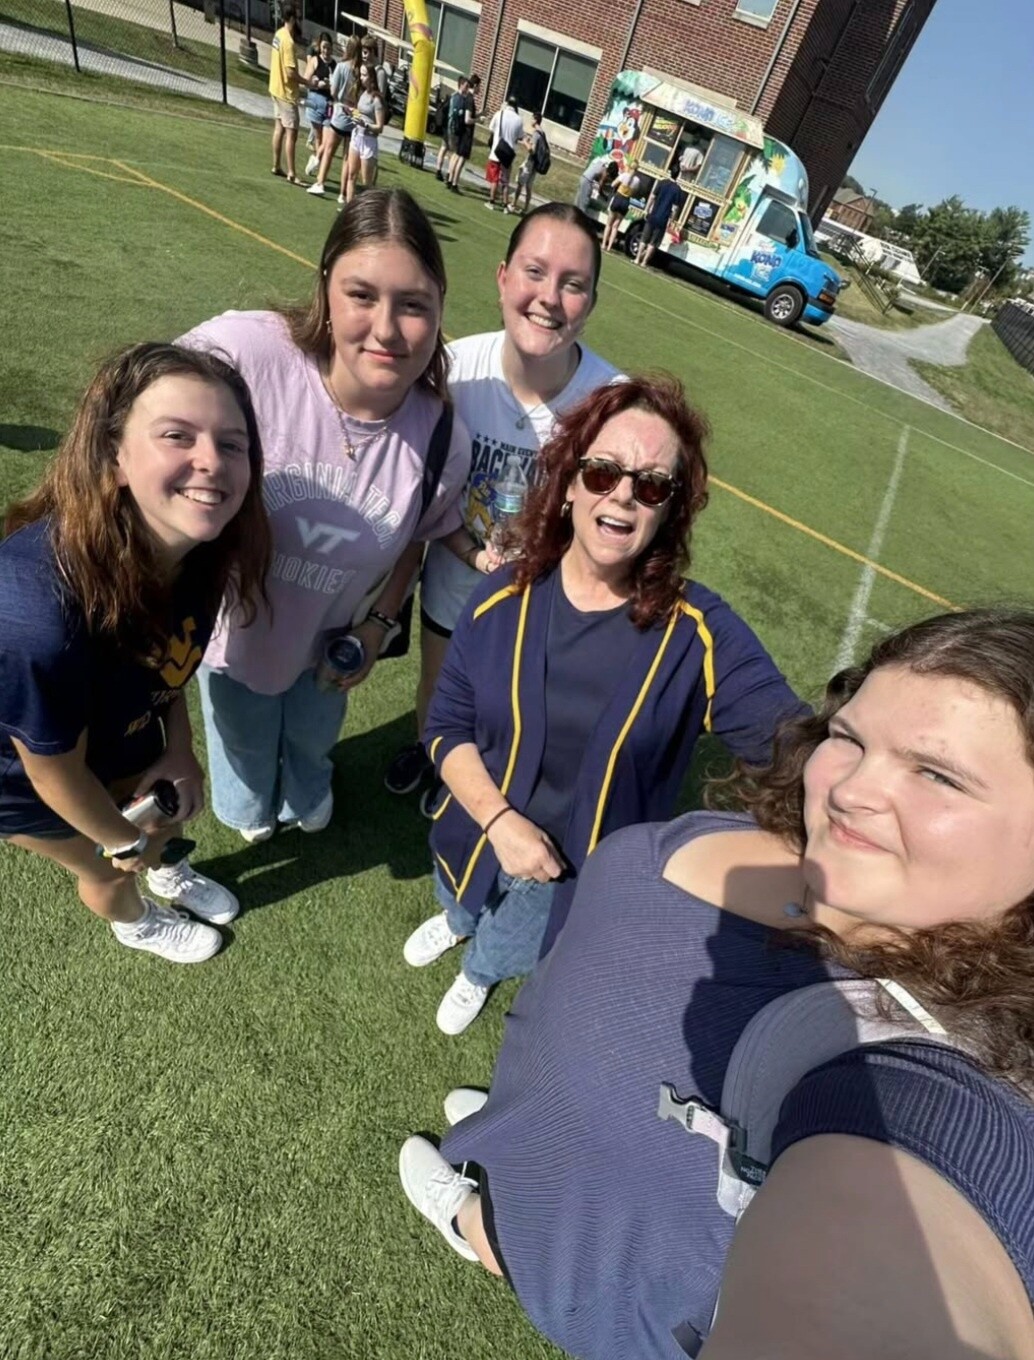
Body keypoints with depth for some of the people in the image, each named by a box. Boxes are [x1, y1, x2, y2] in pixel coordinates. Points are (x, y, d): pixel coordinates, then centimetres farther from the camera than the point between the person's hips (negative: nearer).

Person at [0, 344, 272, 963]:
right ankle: (136, 923, 59)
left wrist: (179, 746, -8)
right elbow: (56, 771, -27)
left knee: (170, 808, 29)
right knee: (109, 869, 22)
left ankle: (172, 872, 66)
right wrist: (125, 843, -11)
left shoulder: (199, 547, -26)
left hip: (123, 731, 5)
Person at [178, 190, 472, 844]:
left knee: (313, 740, 33)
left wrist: (379, 624, -5)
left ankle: (307, 797, 72)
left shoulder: (444, 441, -23)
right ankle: (248, 809, 68)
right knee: (246, 750, 28)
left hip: (328, 641, 2)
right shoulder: (243, 350, -34)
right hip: (234, 633, -1)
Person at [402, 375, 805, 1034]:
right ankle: (455, 919, 77)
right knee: (464, 904, 37)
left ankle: (477, 973, 71)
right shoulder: (504, 599, -18)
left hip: (585, 871, -1)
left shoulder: (698, 628, -24)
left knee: (506, 951, 31)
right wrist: (500, 821, -24)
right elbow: (447, 727, -11)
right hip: (480, 836, 1)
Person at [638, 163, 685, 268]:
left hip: (653, 216, 1)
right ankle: (644, 262, 2)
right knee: (653, 242, 6)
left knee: (644, 239, 11)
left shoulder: (662, 183, 0)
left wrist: (647, 210, 6)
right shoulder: (678, 190, -2)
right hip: (663, 220, -1)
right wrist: (670, 220, 4)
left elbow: (652, 197, -2)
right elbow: (675, 208, -4)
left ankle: (638, 259, 10)